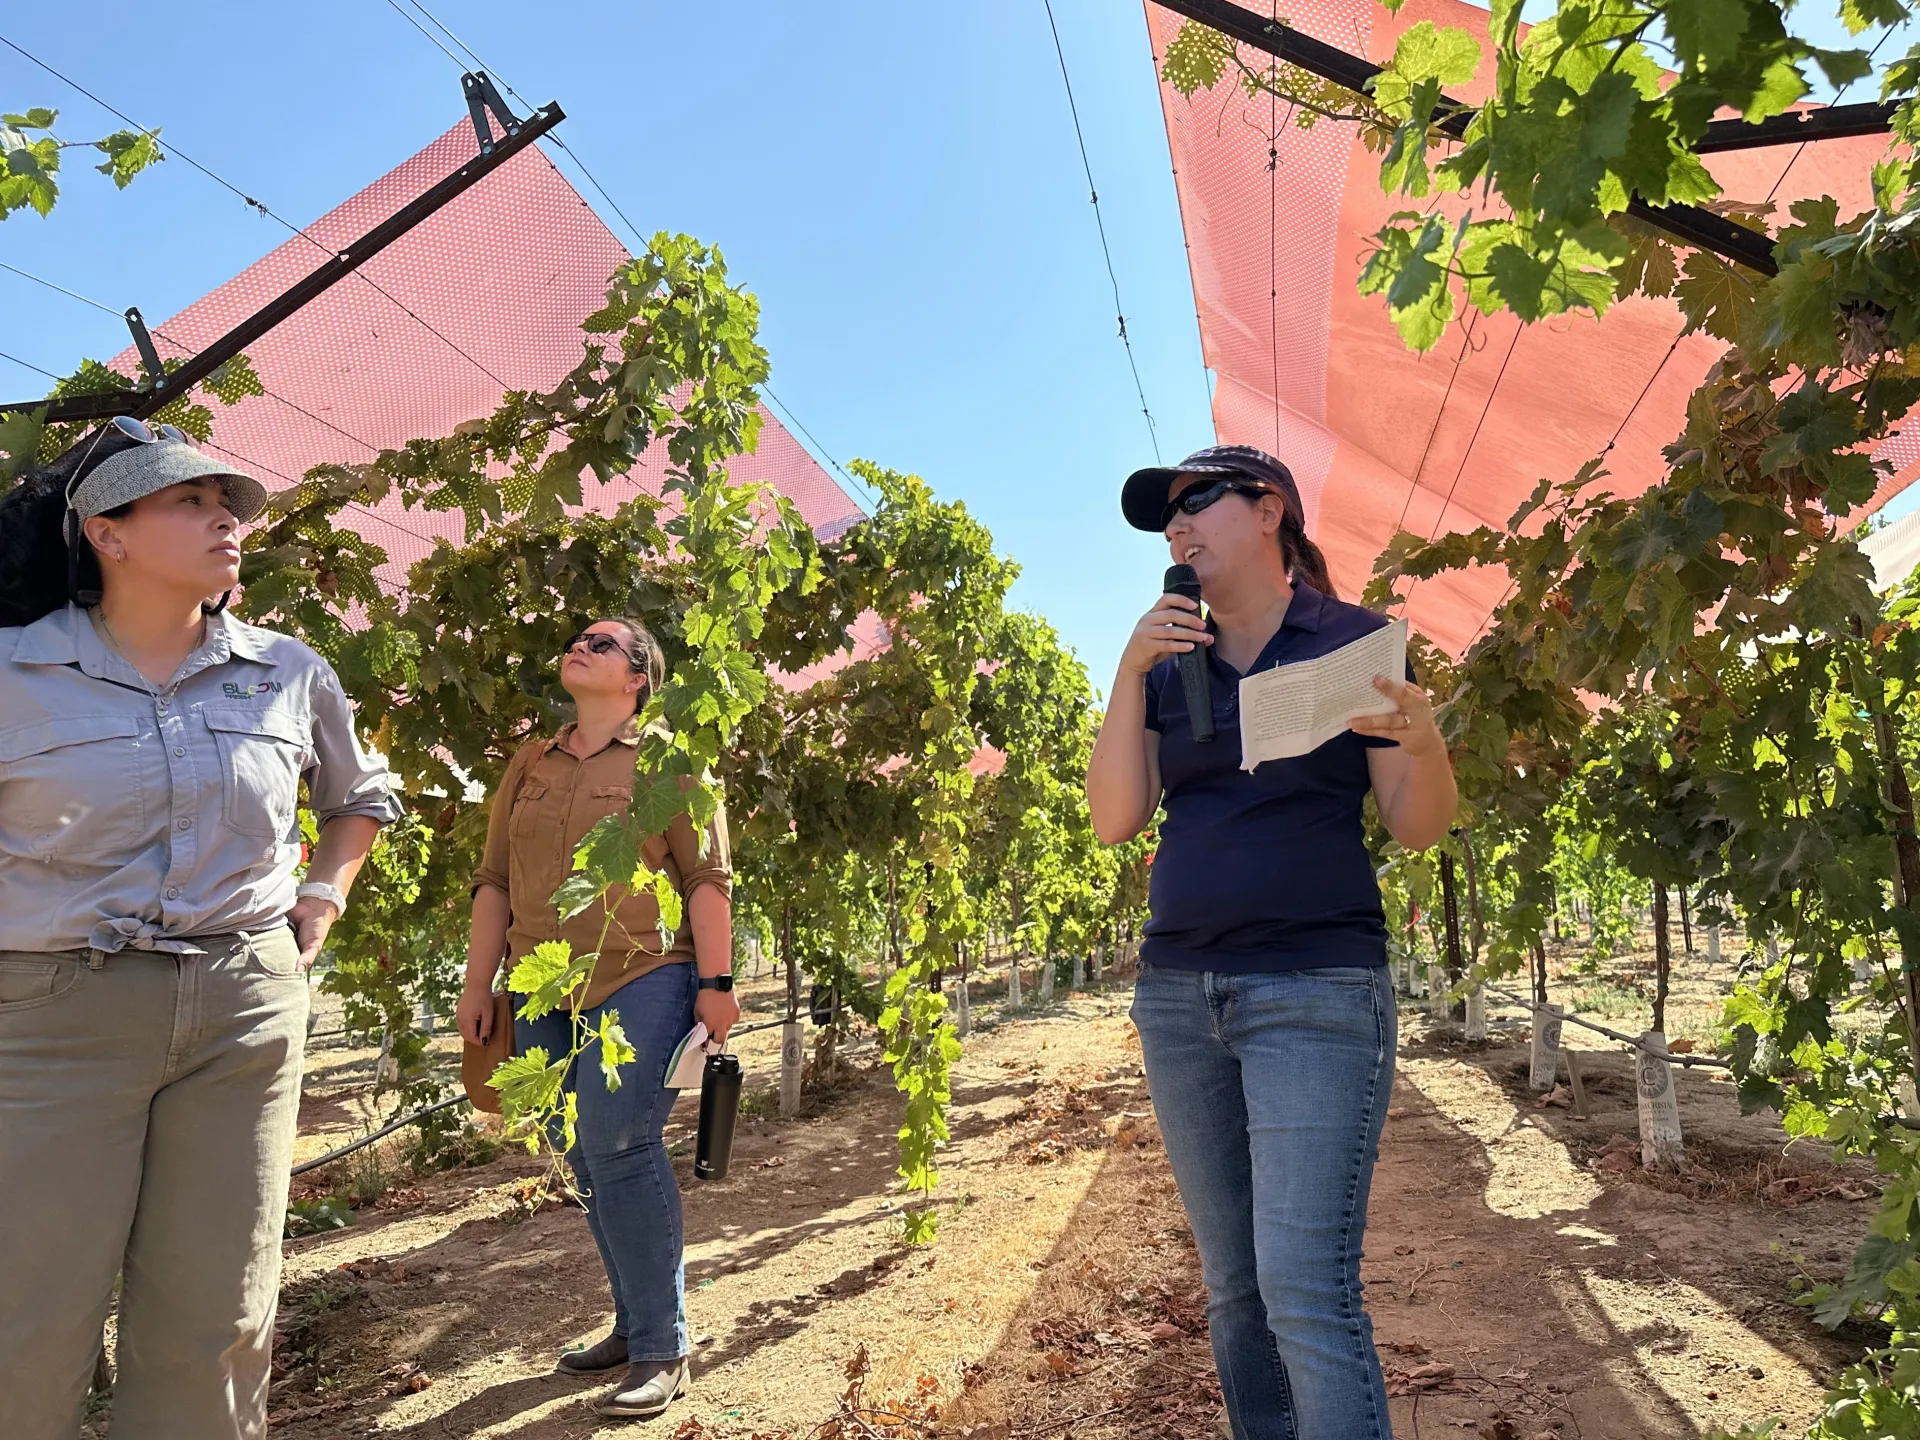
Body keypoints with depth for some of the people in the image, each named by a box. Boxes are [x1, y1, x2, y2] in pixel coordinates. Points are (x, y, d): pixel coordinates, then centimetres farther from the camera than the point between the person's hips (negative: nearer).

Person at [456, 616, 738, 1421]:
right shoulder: (529, 766, 15)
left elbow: (707, 877, -4)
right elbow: (495, 881, 15)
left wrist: (714, 982, -11)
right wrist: (477, 985, 11)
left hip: (641, 984, -5)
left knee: (619, 1150, -12)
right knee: (588, 1163, 11)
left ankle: (662, 1350, 2)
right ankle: (634, 1325, 26)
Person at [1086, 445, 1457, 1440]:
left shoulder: (1352, 640, 1)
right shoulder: (1167, 666, 12)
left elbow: (1418, 827, 0)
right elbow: (1114, 820, 2)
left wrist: (1422, 738, -21)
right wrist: (1129, 673, -6)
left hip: (1315, 989, -5)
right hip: (1178, 991, 5)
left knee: (1306, 1290, -11)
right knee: (1231, 1285, 11)